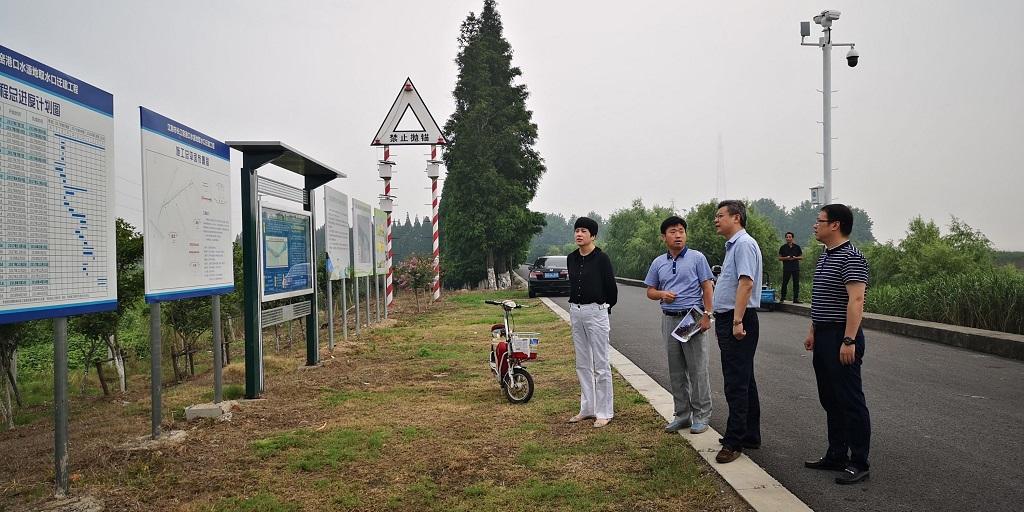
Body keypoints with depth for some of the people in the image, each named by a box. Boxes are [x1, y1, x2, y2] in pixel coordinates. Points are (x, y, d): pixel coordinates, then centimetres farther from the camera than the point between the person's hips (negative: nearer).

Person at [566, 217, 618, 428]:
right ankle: (587, 408, 22)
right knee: (582, 364, 13)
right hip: (575, 312, 7)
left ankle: (604, 412, 6)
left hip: (596, 311, -7)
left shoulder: (601, 258, -10)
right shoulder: (571, 258, 8)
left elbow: (611, 287, -3)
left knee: (600, 365, -1)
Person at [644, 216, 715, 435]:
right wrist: (662, 294, -8)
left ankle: (701, 415, 7)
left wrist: (707, 314, -12)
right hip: (669, 319, 4)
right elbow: (650, 291, 15)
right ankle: (682, 414, 19)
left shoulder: (697, 258, -1)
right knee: (676, 371, 9)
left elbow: (707, 287, -3)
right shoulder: (658, 263, 10)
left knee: (697, 369, -2)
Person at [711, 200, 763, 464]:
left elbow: (746, 283, -23)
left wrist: (737, 321, -26)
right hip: (728, 320, 11)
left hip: (738, 322, -11)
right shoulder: (733, 245, 19)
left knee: (736, 383, -7)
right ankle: (750, 436, 25)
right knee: (743, 380, 16)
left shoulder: (744, 244, -14)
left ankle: (734, 442, -2)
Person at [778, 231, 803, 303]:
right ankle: (782, 297, 11)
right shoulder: (783, 247, 4)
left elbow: (801, 257, 10)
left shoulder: (797, 247, 6)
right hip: (786, 268, -1)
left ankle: (796, 298, 5)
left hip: (796, 268, 1)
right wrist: (786, 258, -12)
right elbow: (779, 258, 5)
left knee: (796, 283, 1)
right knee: (784, 283, 0)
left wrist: (795, 258, -10)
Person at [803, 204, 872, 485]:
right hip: (824, 337, 10)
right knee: (830, 401, 15)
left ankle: (859, 463, 7)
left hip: (841, 338, -10)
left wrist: (849, 340, -26)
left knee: (850, 401, -2)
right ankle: (836, 455, 25)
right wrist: (813, 331, 21)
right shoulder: (825, 256, 16)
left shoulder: (850, 257, -15)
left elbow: (856, 300, -22)